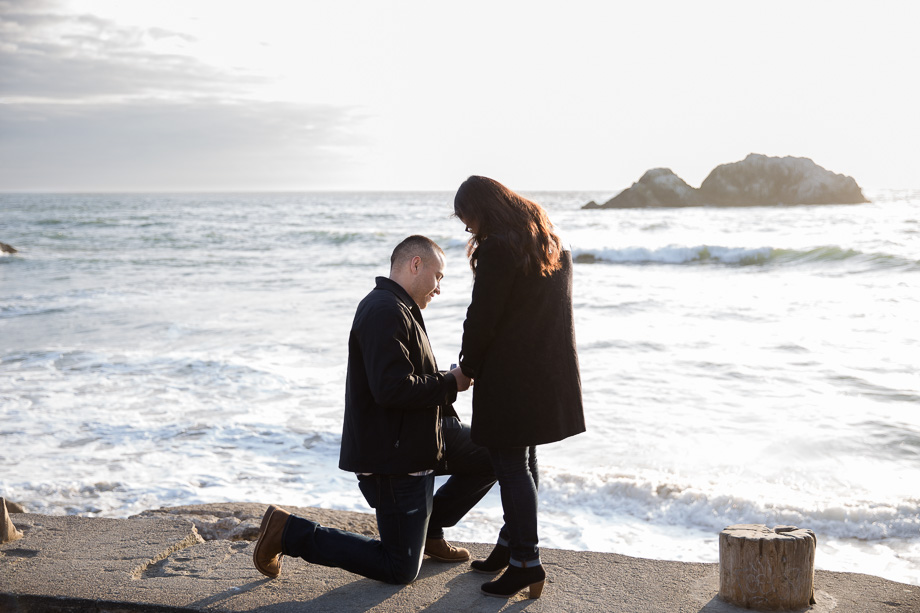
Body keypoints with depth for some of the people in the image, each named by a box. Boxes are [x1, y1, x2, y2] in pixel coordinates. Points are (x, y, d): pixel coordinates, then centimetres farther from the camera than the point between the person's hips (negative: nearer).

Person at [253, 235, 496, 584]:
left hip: (419, 440, 10)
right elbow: (392, 388, -30)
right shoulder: (385, 311, -20)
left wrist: (448, 382, 7)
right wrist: (450, 384, -17)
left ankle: (429, 530, 22)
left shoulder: (399, 309, 16)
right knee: (400, 571, -2)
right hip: (392, 454, -10)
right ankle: (288, 532, 3)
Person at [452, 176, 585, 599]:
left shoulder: (498, 248, -17)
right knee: (524, 461, 18)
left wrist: (467, 367, 0)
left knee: (511, 465, -2)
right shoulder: (552, 244, 13)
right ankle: (511, 545, 30)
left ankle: (526, 563, 2)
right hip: (550, 371, 9)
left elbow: (482, 318, -16)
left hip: (510, 376, -9)